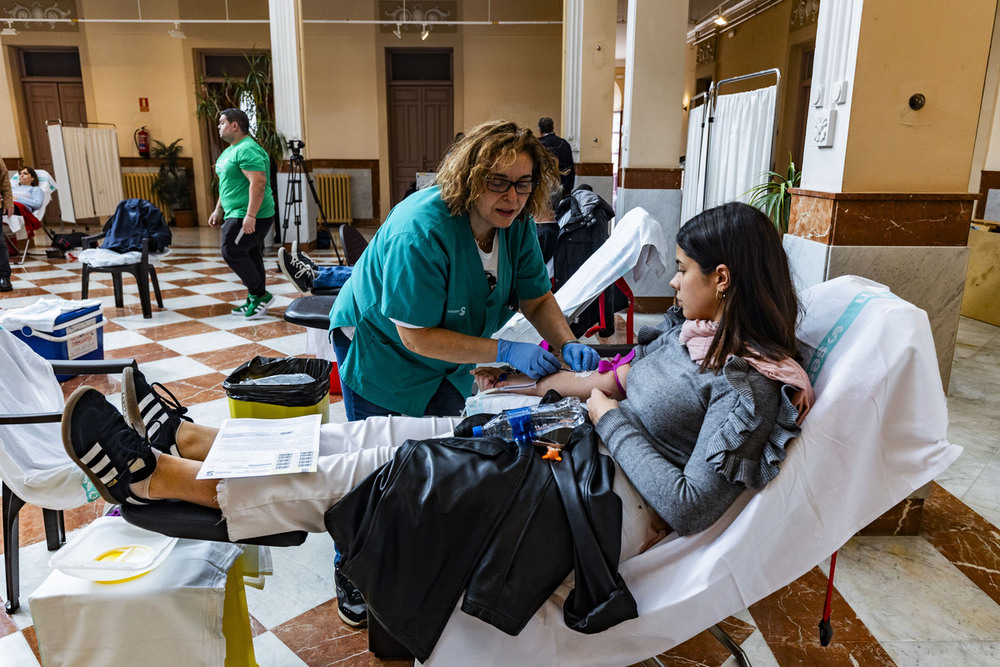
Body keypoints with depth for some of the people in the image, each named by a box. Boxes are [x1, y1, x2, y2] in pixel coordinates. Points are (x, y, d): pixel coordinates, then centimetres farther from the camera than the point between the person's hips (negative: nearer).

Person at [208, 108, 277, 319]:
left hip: (249, 217, -10)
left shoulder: (248, 150, -16)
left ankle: (260, 295, -3)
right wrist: (218, 210, 27)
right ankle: (254, 301, 17)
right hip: (237, 214, 10)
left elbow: (258, 183, -26)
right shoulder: (230, 151, 19)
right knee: (250, 257, 11)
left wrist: (250, 215, -30)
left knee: (232, 252, -11)